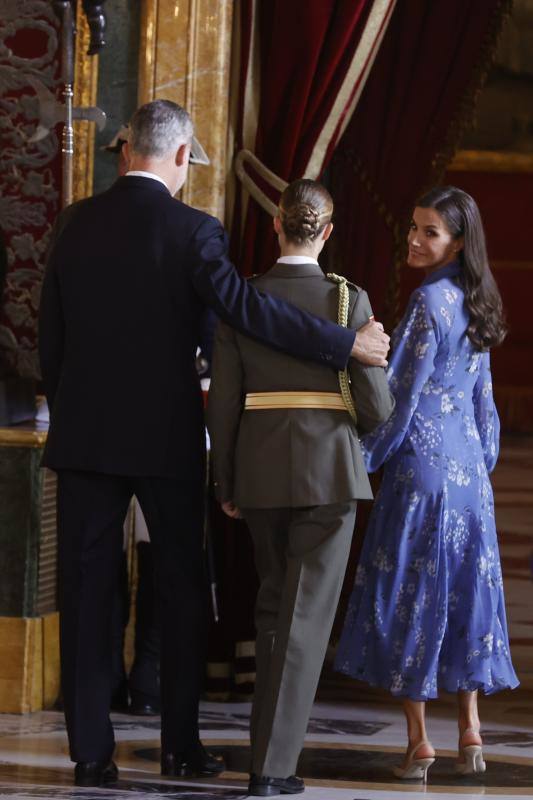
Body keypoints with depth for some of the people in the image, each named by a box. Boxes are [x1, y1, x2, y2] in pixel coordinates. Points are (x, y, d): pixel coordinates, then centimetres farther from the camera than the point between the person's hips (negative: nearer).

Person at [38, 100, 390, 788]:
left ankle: (90, 750, 2)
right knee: (180, 585, 10)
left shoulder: (76, 225, 3)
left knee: (86, 590, 5)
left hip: (84, 435, 3)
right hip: (166, 438, -3)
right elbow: (244, 305, -20)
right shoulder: (190, 230, -10)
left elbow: (49, 335, 8)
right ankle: (181, 745, 12)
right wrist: (345, 344, -16)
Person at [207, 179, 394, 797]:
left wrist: (225, 484, 11)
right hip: (329, 467, -3)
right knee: (305, 616, -1)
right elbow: (376, 405, -6)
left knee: (274, 603, 20)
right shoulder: (349, 301, -7)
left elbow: (222, 400, 1)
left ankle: (271, 738, 25)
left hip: (260, 468, 3)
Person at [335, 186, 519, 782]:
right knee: (464, 589, 11)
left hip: (423, 461, -8)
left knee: (410, 590, -2)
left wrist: (362, 461, -7)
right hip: (469, 466, 8)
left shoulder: (428, 303, -14)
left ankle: (418, 743, -2)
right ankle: (469, 733, 10)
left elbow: (400, 397, -14)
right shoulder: (474, 307, 11)